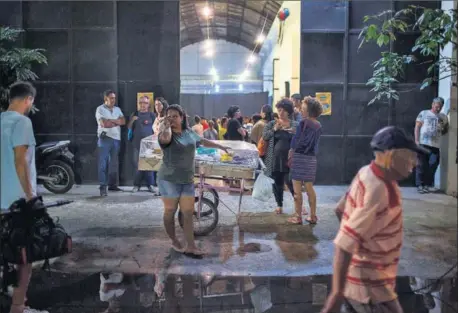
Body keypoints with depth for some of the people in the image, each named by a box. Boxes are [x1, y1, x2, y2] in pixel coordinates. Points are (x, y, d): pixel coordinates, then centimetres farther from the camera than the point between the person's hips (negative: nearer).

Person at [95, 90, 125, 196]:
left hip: (116, 138, 6)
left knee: (114, 163, 10)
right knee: (103, 164, -8)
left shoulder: (117, 109, 15)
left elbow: (123, 122, 2)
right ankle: (102, 187, -10)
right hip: (105, 138, -6)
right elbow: (104, 124, -14)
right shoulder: (100, 109, -2)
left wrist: (110, 120, -10)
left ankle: (113, 185, 18)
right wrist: (117, 121, -2)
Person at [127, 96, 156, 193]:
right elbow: (129, 128, 14)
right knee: (137, 165, 3)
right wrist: (132, 120, -5)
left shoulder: (151, 115, 5)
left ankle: (150, 185, 1)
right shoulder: (135, 114, 12)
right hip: (137, 144, 2)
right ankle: (137, 185, 9)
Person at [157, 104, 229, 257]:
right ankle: (174, 242, 25)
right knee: (170, 212, 7)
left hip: (187, 180, 5)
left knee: (188, 213, 4)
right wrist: (166, 126, -22)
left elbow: (204, 141, 25)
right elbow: (165, 138, -39)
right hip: (169, 179, -5)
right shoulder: (167, 133, -12)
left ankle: (190, 247, 9)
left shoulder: (189, 133, 7)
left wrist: (220, 146, 34)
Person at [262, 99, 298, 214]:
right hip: (275, 159, 3)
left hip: (288, 160, -2)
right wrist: (274, 129, -14)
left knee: (291, 183, -5)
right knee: (277, 183, 9)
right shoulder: (271, 124, 8)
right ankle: (279, 205, 23)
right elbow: (264, 136, -2)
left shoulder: (295, 125, 2)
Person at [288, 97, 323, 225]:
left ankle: (298, 217, 6)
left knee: (297, 189, 2)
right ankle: (313, 216, 17)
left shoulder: (304, 122, -12)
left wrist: (291, 151, -2)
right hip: (312, 158, 6)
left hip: (300, 157, -6)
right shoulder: (318, 126, 7)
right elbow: (314, 143, 12)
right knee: (309, 188, 14)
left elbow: (297, 140, -12)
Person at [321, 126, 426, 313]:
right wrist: (337, 293, -28)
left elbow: (340, 210, 12)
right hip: (368, 285, -9)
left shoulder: (366, 173, -1)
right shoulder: (378, 191, -27)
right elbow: (345, 242, -30)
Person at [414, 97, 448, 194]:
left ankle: (428, 185, 12)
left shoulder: (443, 117, 13)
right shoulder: (424, 113, 4)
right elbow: (417, 128, 2)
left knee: (433, 165, 2)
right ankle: (420, 185, 4)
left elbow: (445, 130, 22)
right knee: (421, 165, -1)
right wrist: (416, 141, -7)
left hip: (435, 145, 3)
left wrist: (443, 130, -3)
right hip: (423, 143, -3)